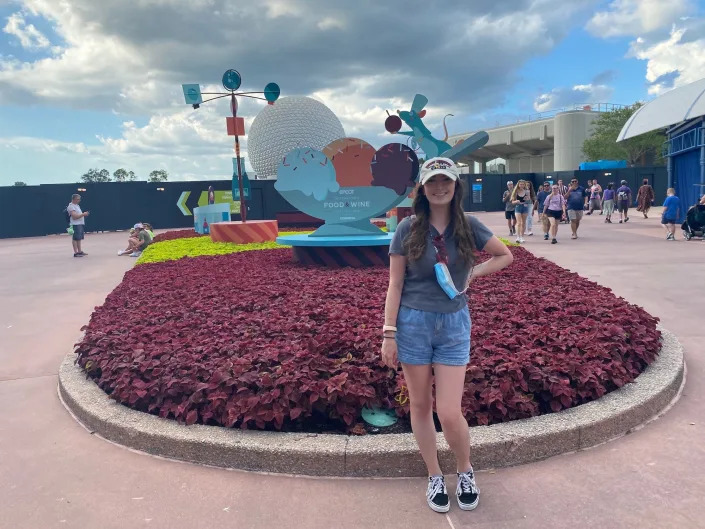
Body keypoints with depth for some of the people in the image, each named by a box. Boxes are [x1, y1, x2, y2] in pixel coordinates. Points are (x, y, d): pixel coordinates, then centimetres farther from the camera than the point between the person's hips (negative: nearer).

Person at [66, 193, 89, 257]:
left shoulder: (77, 205, 19)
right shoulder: (71, 206, -12)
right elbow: (74, 216, -21)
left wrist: (84, 214, 13)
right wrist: (83, 214, -19)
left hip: (80, 224, 10)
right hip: (76, 225, -10)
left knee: (79, 238, 13)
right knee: (75, 238, -7)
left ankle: (80, 251, 19)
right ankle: (76, 253, -6)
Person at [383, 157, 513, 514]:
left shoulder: (468, 226, 0)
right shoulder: (408, 229, -4)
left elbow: (506, 256, 14)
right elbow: (395, 285, -2)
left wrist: (473, 273, -2)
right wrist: (388, 334, -6)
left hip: (454, 324, 0)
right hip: (413, 323, 0)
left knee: (450, 414, -2)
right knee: (420, 406, 11)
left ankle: (465, 472, 29)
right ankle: (434, 477, 32)